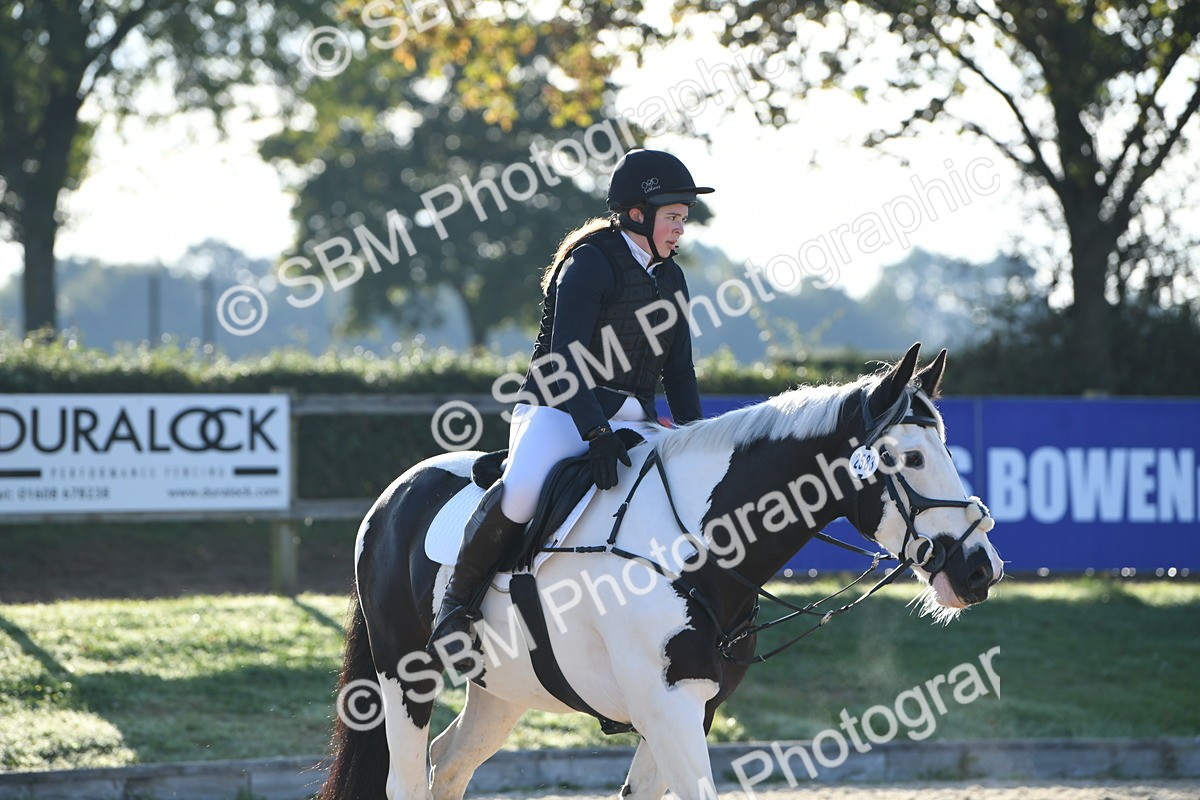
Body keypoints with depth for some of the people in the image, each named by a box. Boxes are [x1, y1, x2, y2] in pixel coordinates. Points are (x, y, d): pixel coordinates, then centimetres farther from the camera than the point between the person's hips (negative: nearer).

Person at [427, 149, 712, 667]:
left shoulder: (670, 279, 13)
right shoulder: (589, 264, -11)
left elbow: (679, 372, 16)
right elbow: (567, 357, -22)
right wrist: (595, 433, -33)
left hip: (633, 423, 8)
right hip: (559, 411, -8)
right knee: (521, 491, -37)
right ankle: (459, 598, -17)